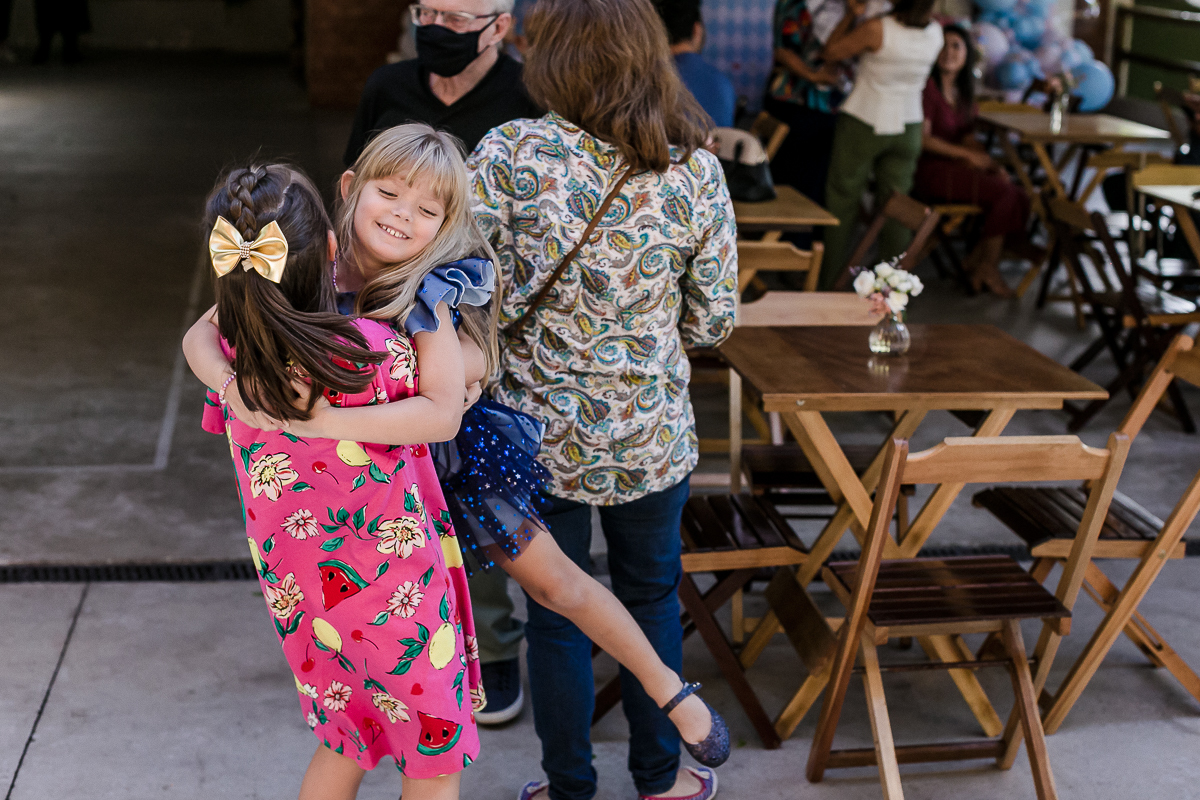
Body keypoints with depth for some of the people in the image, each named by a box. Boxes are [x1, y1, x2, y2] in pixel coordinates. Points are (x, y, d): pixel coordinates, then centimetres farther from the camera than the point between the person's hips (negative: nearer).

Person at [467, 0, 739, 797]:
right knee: (652, 598, 23)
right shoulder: (697, 171, -9)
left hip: (539, 431, -2)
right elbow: (713, 321, -3)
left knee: (555, 614, 16)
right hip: (651, 435, 2)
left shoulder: (511, 151, -17)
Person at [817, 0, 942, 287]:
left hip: (863, 124, -4)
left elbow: (830, 52, -9)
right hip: (907, 127, 4)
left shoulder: (878, 29, -21)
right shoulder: (935, 32, -6)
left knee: (842, 203, 7)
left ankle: (831, 284, 12)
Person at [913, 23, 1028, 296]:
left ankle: (976, 260, -3)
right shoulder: (928, 87, -10)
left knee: (1020, 197, -10)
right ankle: (988, 266, -8)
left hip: (958, 167, 8)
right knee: (1004, 194, -22)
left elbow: (969, 139, 17)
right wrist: (966, 154, -15)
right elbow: (923, 139, -15)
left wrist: (992, 164, 1)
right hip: (931, 171, -8)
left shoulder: (964, 93, 15)